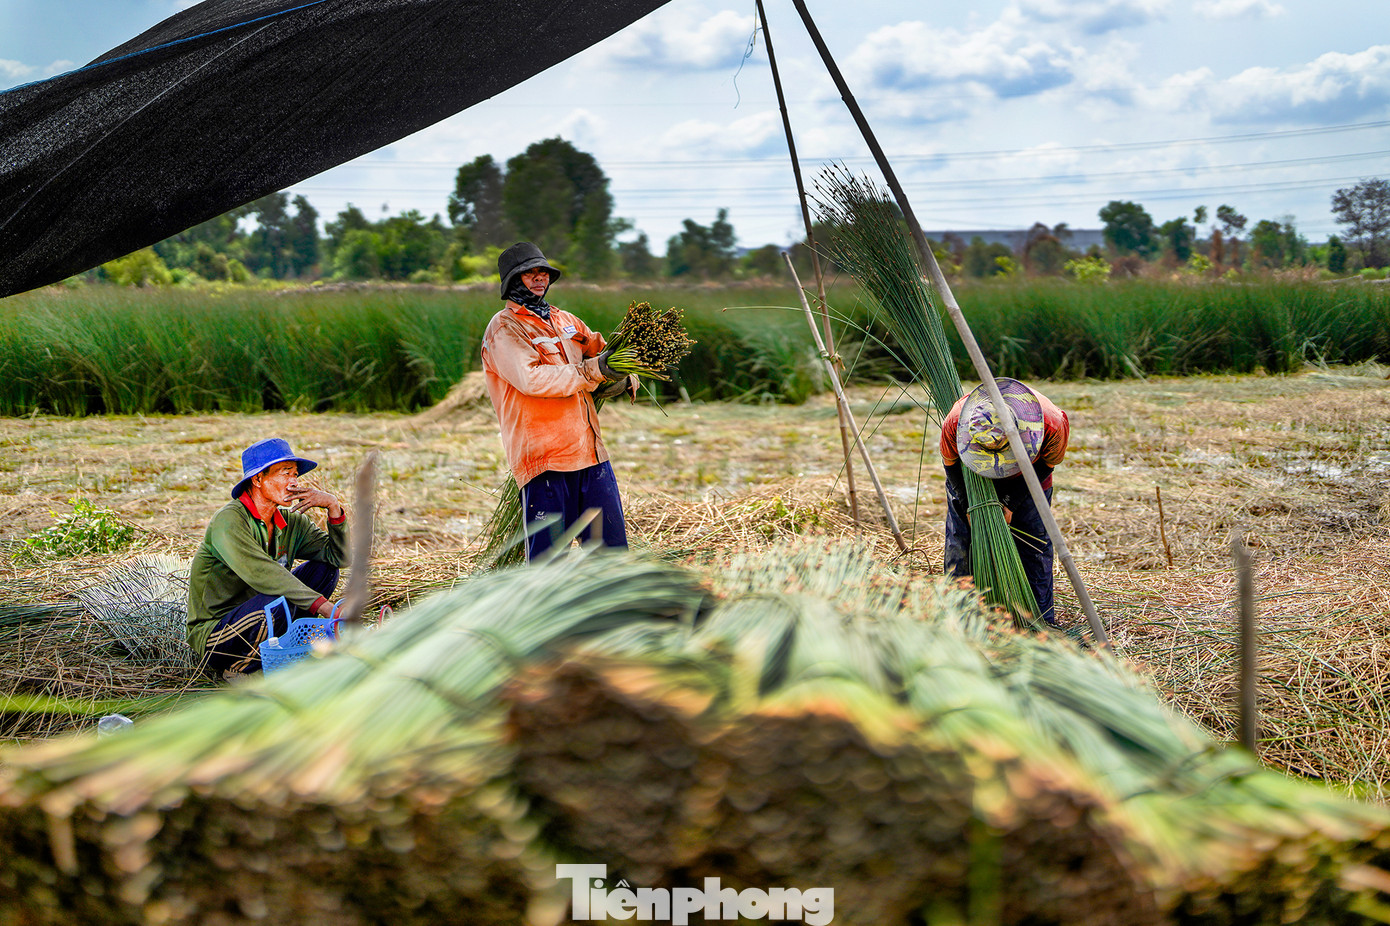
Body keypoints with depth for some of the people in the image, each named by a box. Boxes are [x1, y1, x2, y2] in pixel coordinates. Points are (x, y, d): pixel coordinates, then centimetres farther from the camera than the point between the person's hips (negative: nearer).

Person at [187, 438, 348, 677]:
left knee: (324, 568, -2)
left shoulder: (291, 521, 3)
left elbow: (340, 556, -1)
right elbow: (262, 574, -34)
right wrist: (324, 607, -41)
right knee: (280, 602, -35)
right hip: (212, 636, -7)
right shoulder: (229, 521, -21)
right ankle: (237, 667, -10)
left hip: (259, 617, 7)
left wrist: (333, 506, -16)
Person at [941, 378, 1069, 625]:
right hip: (969, 475, 0)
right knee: (961, 540, -5)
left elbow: (1046, 465, -17)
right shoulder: (954, 424, -38)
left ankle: (1041, 621, 8)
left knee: (1035, 543, -3)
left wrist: (1011, 503, -20)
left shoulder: (1054, 425, -38)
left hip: (1028, 478, 0)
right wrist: (969, 505, -18)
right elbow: (950, 463, -15)